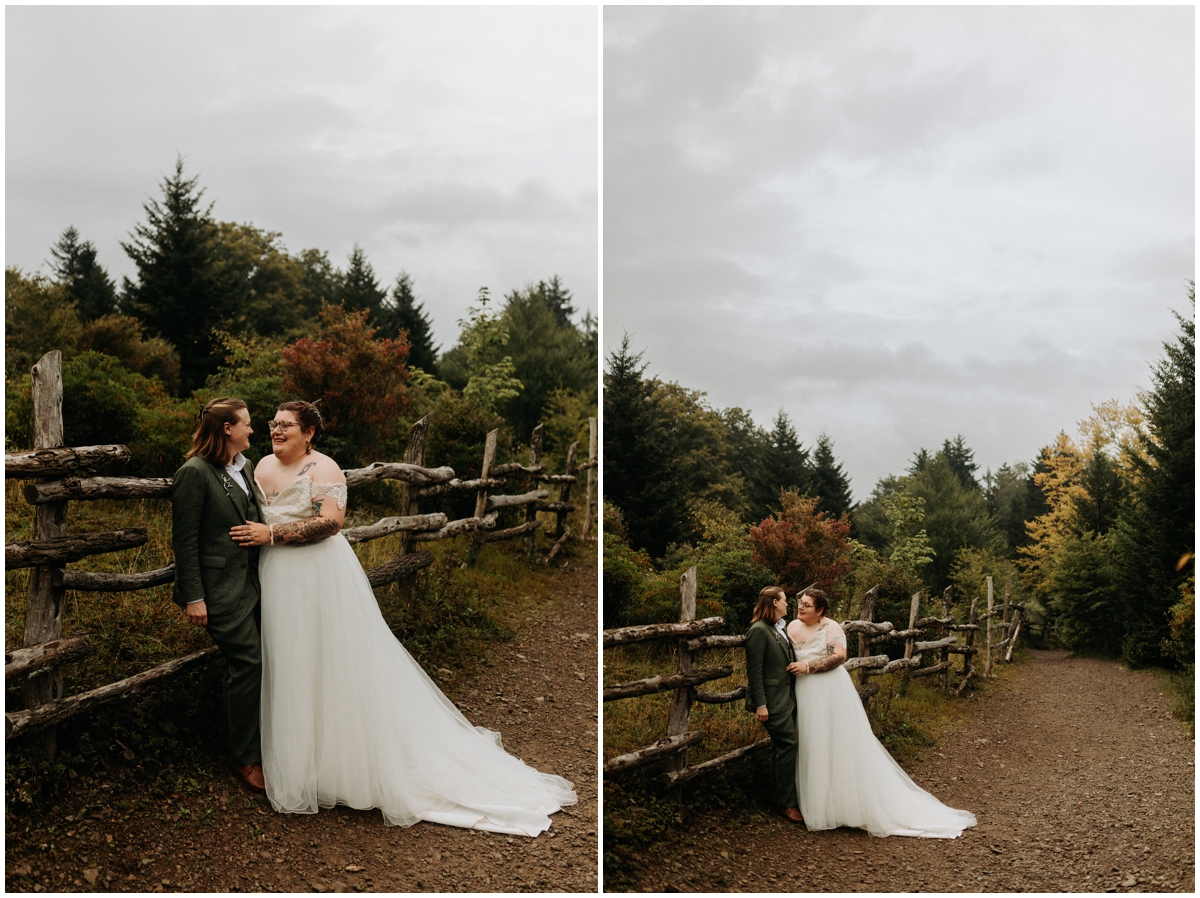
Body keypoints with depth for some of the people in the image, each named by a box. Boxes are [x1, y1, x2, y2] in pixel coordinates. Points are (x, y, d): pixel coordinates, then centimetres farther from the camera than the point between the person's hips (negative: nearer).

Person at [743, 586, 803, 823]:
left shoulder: (781, 628, 12)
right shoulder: (759, 630, -15)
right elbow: (754, 670, -16)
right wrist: (760, 704, -19)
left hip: (787, 696, 9)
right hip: (773, 700, -9)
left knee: (781, 747, 15)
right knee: (788, 744, -8)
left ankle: (778, 798, 26)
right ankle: (787, 803, 1)